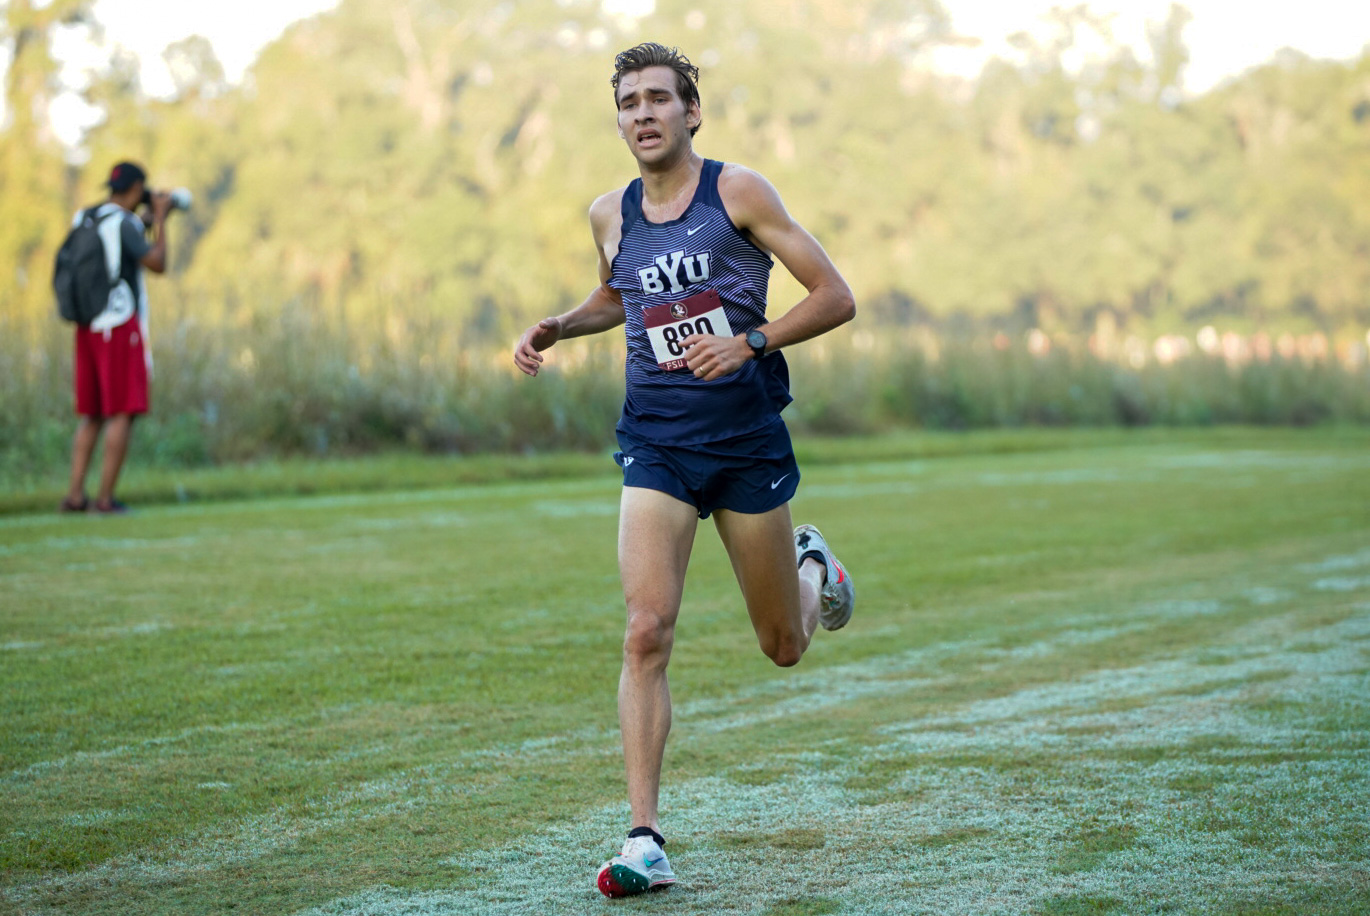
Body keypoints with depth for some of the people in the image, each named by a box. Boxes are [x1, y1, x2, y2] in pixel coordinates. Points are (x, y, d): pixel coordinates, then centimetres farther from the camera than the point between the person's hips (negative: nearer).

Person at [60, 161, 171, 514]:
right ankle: (105, 498, -7)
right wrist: (161, 220, -2)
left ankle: (75, 495, 4)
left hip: (88, 327, 8)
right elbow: (157, 264, -13)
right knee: (122, 413, -4)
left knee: (90, 415, 12)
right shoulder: (124, 222, -12)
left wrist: (144, 225, 25)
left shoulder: (82, 220, 12)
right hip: (121, 326, -8)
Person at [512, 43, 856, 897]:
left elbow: (836, 297, -6)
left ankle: (810, 565, 48)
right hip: (656, 442, 2)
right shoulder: (610, 216, 7)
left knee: (784, 647, 11)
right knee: (648, 633, -16)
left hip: (748, 437, -2)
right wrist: (555, 327, 10)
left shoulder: (737, 192, -5)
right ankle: (646, 840, -14)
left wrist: (750, 343, -19)